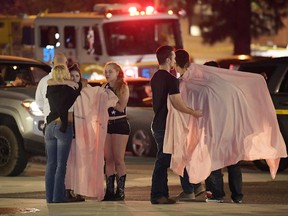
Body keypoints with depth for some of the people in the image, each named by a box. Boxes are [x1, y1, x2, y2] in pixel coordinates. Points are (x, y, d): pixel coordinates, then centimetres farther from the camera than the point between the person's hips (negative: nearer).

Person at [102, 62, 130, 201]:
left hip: (120, 124, -5)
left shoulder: (123, 87, -4)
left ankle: (120, 191, -1)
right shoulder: (104, 88, 11)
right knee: (108, 159, 4)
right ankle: (109, 191, 6)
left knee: (118, 159, -5)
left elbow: (121, 107, -13)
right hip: (106, 124, 5)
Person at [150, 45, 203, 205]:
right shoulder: (170, 79, -16)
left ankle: (161, 193, 15)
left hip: (157, 124, 9)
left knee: (162, 161, 13)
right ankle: (157, 195, -5)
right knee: (162, 160, -6)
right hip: (165, 126, -9)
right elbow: (178, 104, -20)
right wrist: (194, 113, -7)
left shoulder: (155, 78, 12)